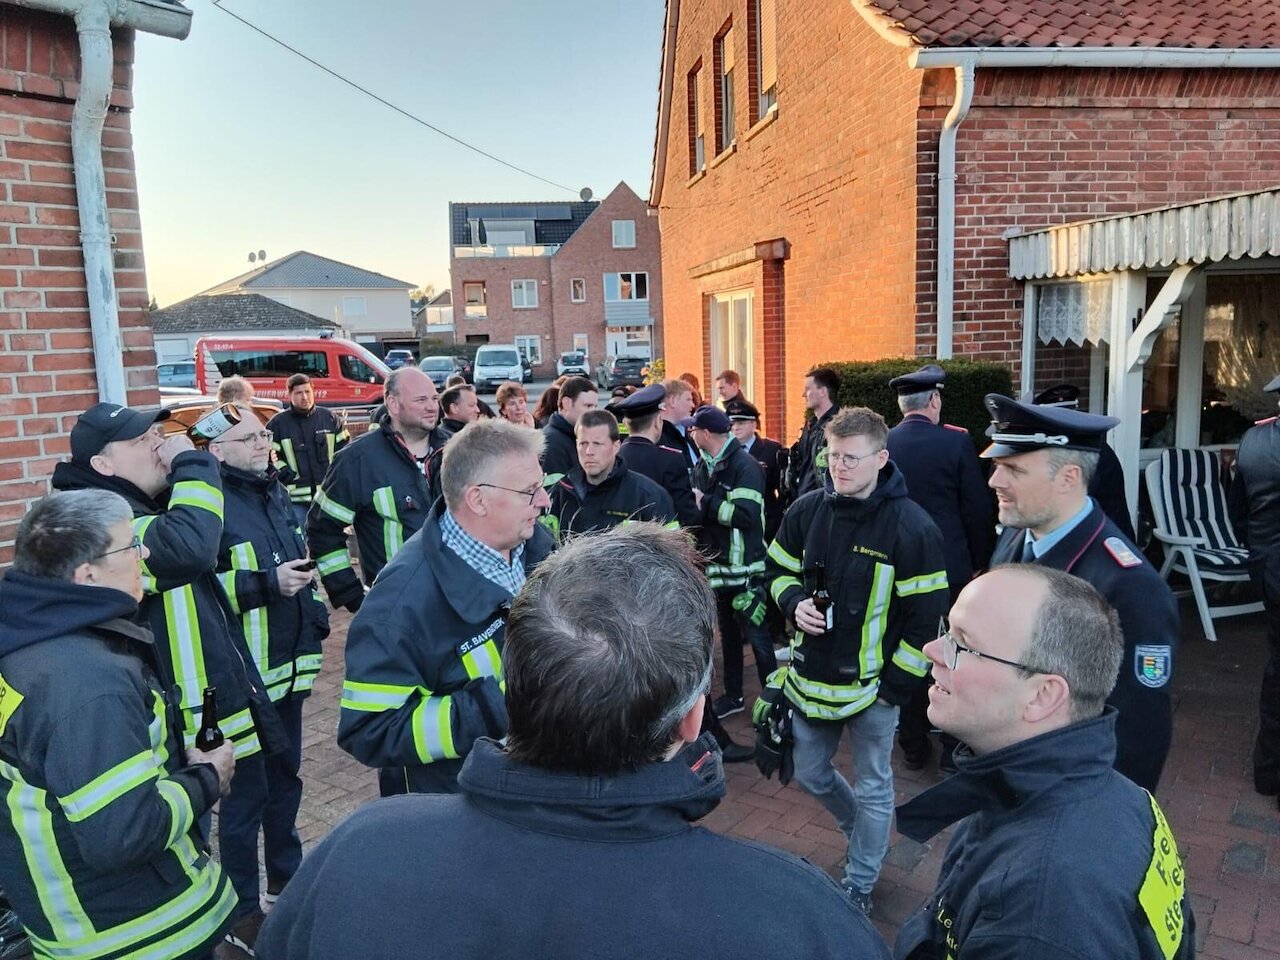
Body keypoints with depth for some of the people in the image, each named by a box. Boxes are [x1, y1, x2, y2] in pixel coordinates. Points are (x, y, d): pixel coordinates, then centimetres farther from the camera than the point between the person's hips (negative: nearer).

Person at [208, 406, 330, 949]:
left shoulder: (275, 493, 10)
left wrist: (316, 621, 16)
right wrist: (269, 583, -24)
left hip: (290, 664, 8)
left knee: (286, 774, 21)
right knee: (247, 789, 3)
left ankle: (286, 875, 39)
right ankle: (244, 910, 20)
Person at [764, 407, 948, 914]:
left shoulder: (912, 526, -18)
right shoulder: (806, 510, -4)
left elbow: (927, 616, -13)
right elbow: (780, 571, 10)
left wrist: (897, 686, -12)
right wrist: (794, 603, -12)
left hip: (873, 684, -5)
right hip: (811, 677, 5)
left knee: (872, 789, 13)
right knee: (810, 774, 21)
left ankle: (859, 887, 35)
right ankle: (864, 834, 49)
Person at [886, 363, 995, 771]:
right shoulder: (956, 442, -10)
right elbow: (979, 510, -7)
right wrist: (980, 562, 6)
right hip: (950, 565, -2)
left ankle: (913, 744, 22)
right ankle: (953, 747, 18)